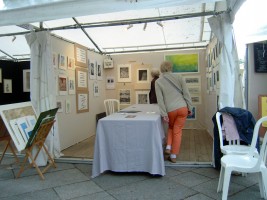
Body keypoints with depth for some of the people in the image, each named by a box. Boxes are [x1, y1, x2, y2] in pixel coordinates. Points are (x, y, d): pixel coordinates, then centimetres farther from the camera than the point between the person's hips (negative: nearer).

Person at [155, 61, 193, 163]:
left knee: (171, 127, 28)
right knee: (177, 131, 11)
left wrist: (164, 114, -4)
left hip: (170, 110, 0)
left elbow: (160, 99, -4)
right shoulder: (178, 77, 3)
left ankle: (168, 147, 15)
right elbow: (186, 93, 1)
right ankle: (173, 156, 17)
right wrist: (190, 108, 8)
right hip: (183, 108, 0)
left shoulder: (158, 82, 1)